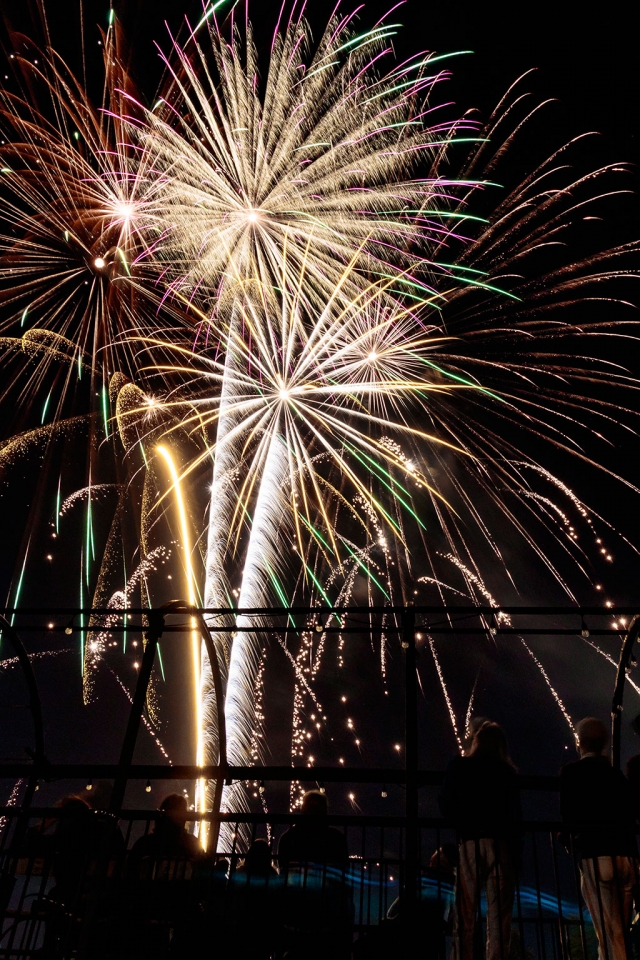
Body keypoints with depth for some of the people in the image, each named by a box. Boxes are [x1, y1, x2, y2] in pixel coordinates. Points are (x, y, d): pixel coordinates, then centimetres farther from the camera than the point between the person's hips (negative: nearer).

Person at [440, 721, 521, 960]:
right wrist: (515, 851, 4)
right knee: (499, 912, 3)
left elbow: (446, 805, 3)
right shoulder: (507, 771, 7)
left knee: (465, 912, 3)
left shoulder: (459, 766, 7)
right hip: (499, 843, 0)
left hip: (469, 842, 0)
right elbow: (516, 815, 2)